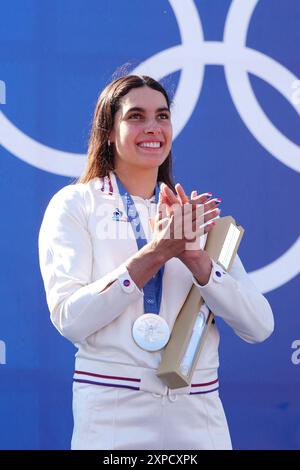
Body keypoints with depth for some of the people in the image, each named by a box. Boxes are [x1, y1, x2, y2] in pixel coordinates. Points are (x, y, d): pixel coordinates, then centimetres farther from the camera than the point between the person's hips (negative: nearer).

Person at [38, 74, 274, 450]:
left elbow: (260, 327, -1)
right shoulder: (75, 204, -1)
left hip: (199, 416, 4)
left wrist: (195, 258, -16)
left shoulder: (196, 212, 9)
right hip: (113, 415, -3)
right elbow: (69, 319, -14)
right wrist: (157, 253, -21)